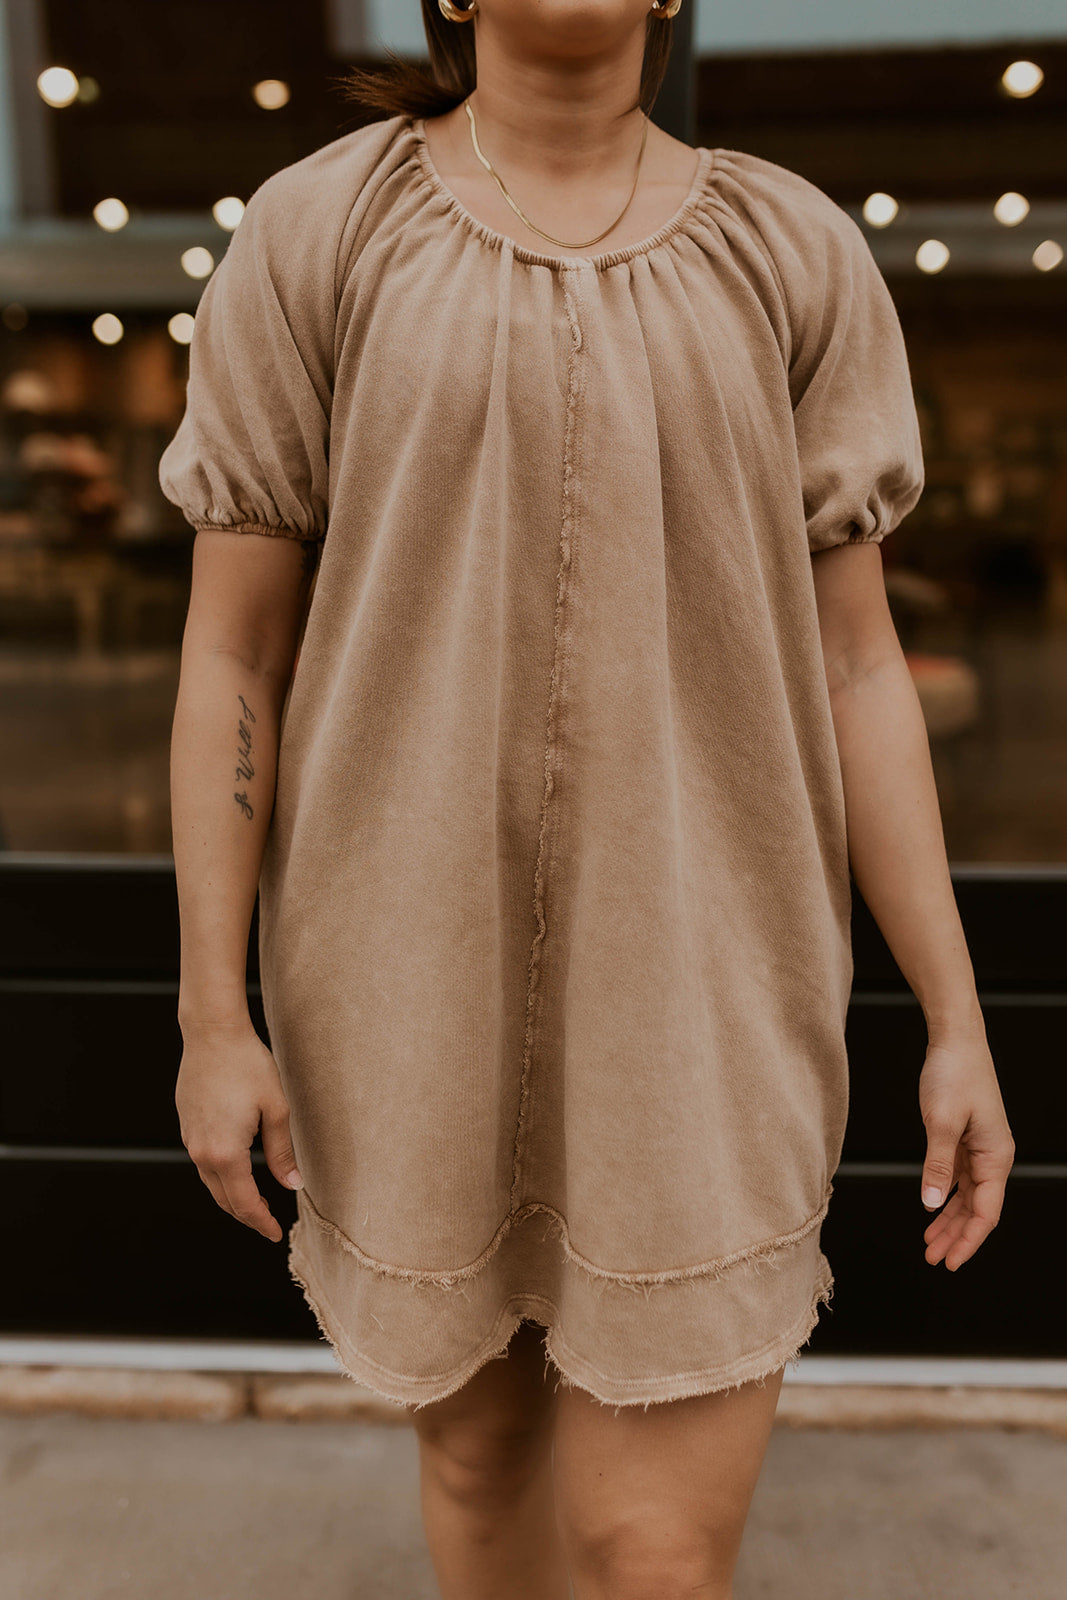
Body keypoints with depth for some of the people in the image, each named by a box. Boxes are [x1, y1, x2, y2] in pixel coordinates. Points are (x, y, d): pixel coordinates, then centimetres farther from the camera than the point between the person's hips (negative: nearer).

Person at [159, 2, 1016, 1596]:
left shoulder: (800, 259, 3)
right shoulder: (309, 240, 0)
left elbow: (853, 661, 2)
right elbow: (228, 648, 0)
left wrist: (958, 1025, -1)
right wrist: (212, 1015, -3)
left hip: (692, 982, 0)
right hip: (422, 970, 1)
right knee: (484, 1442, 19)